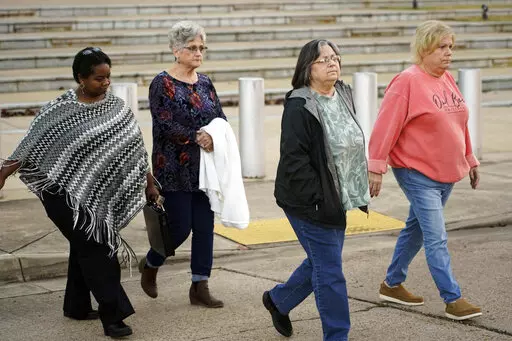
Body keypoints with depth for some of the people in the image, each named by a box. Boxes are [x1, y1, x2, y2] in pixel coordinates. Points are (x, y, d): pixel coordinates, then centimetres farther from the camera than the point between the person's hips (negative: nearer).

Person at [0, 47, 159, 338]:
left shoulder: (117, 109, 5)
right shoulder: (58, 110, -8)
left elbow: (134, 149, 9)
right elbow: (31, 146, -3)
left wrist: (149, 182, 9)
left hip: (97, 193, 5)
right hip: (64, 191, -5)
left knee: (84, 247, 13)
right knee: (94, 247, -10)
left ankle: (77, 306, 29)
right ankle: (112, 314, -8)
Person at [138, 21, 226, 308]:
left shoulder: (205, 82, 10)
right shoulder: (162, 84, -8)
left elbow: (221, 118, 7)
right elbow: (165, 126, -16)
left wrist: (214, 137, -14)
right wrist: (199, 138, -21)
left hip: (204, 169, 6)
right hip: (175, 171, -6)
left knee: (204, 227, 4)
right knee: (180, 228, -2)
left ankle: (200, 288, 12)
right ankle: (150, 265, 26)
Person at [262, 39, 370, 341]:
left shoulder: (343, 95, 8)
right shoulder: (299, 107, -18)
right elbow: (294, 159, -21)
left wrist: (359, 193, 15)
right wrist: (318, 199, -23)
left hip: (336, 200, 9)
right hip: (310, 203, -9)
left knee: (321, 262, 20)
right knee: (330, 271, -2)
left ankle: (278, 300, 43)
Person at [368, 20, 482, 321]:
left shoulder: (449, 81, 10)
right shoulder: (407, 82, -14)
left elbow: (459, 124, 18)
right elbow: (386, 127, -17)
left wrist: (470, 160, 19)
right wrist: (377, 168, -18)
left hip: (447, 173, 8)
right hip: (417, 174, -8)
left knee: (416, 229, 18)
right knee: (436, 238, -9)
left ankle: (393, 284, 32)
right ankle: (453, 300, -4)